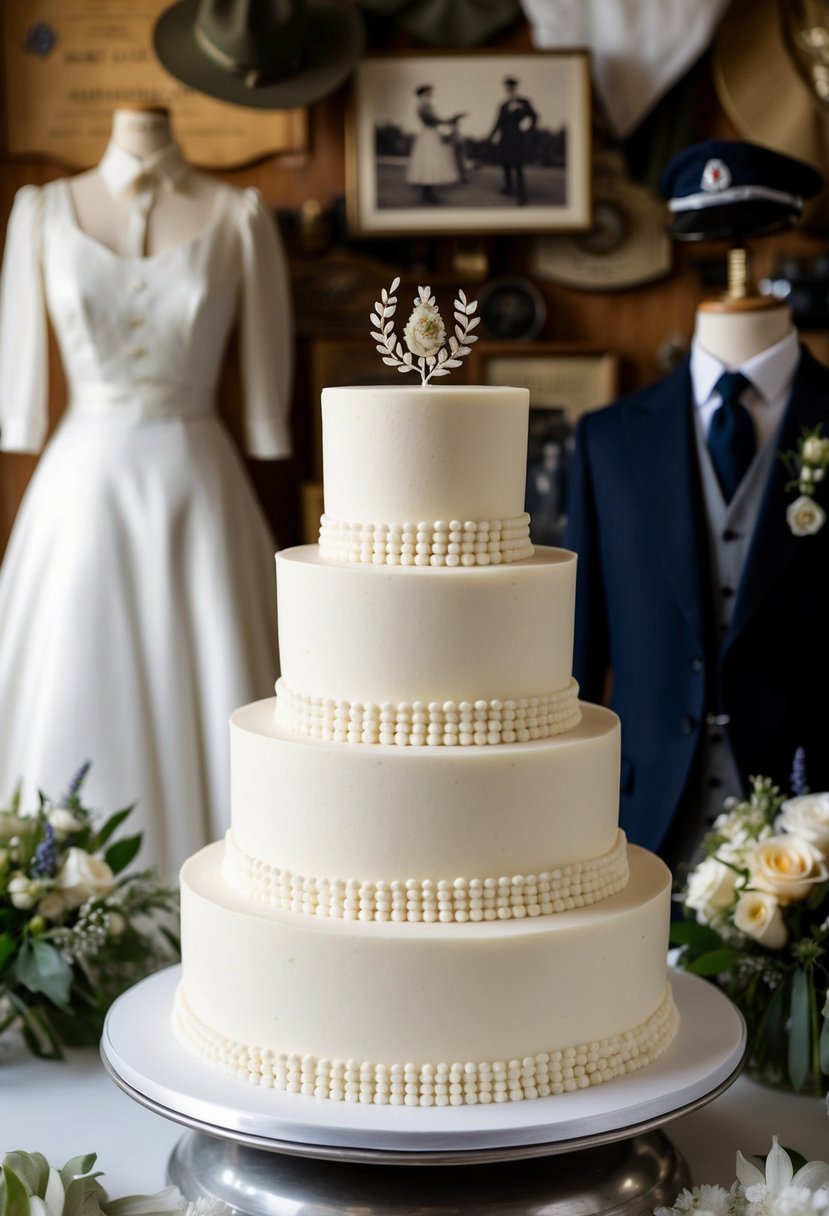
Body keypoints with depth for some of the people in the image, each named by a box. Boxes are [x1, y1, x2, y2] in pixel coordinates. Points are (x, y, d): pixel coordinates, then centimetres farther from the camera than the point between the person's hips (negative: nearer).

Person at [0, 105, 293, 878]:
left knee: (204, 701, 2)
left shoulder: (238, 219, 2)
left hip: (194, 488, -1)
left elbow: (266, 400, 2)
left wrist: (266, 456, -1)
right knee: (73, 705, 5)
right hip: (82, 483, 1)